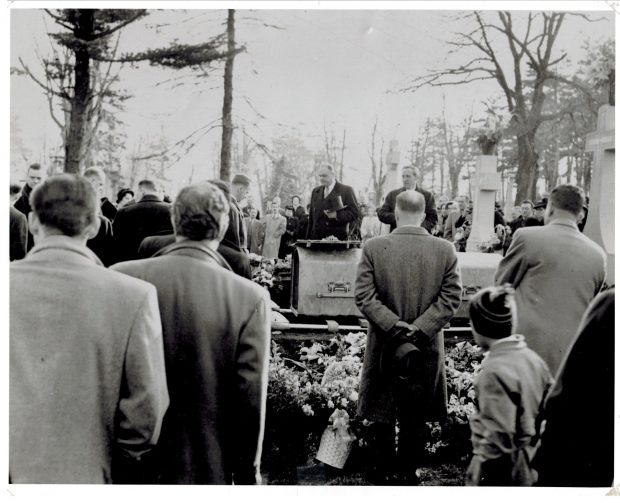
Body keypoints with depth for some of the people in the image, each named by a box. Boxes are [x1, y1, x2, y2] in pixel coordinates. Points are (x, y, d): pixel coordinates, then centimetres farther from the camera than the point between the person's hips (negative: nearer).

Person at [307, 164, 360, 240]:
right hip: (317, 237, 4)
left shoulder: (346, 190, 2)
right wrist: (309, 238, 10)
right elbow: (311, 216, 17)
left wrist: (337, 215, -17)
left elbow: (355, 213, -4)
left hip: (338, 237, -4)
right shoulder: (315, 191, 18)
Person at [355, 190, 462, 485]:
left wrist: (395, 325, -13)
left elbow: (364, 297, -13)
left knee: (382, 417, 16)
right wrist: (418, 329, -11)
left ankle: (382, 472, 27)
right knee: (414, 419, 15)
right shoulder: (446, 250, -6)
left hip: (383, 345, 0)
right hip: (427, 350, 1)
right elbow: (451, 299, -9)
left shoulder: (373, 247, -10)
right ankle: (407, 474, 24)